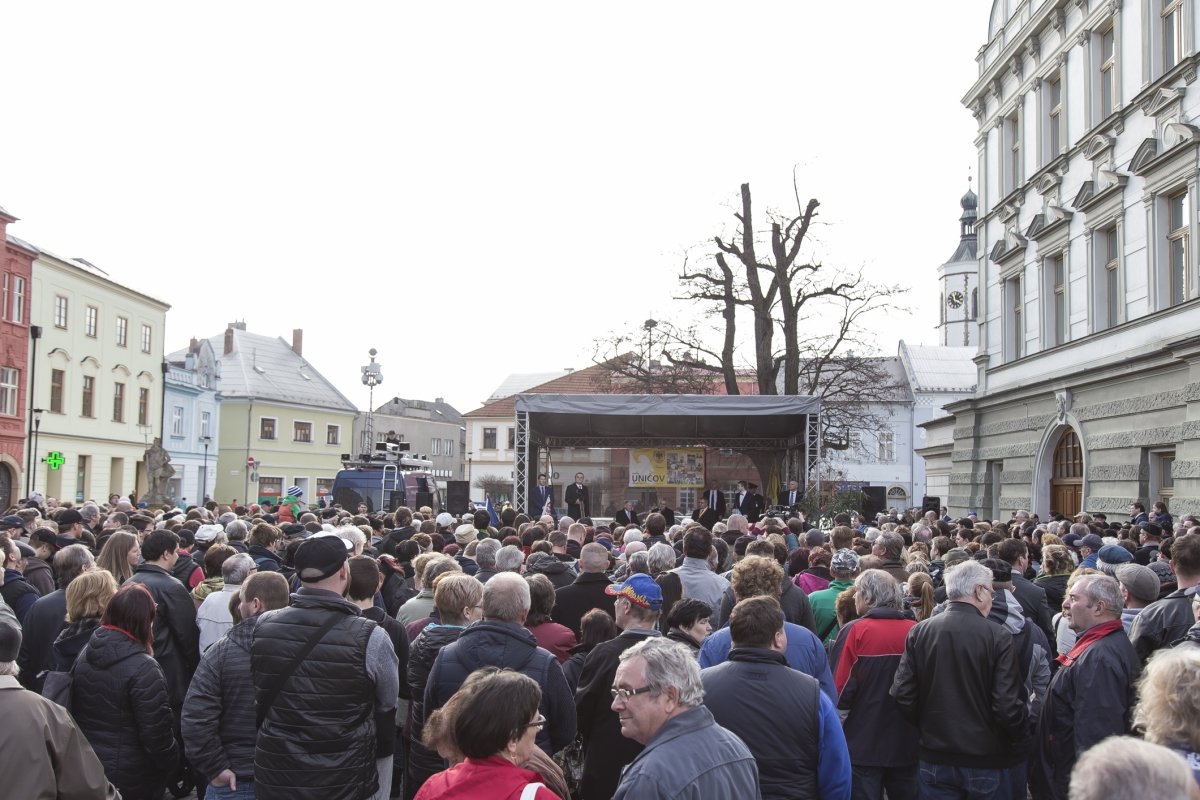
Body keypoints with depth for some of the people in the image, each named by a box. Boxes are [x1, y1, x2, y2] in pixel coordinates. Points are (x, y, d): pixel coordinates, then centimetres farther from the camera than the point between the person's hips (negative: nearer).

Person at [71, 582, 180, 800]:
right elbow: (157, 731, -20)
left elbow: (74, 712, 11)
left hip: (86, 770, 7)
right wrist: (171, 761, -4)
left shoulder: (85, 655, 1)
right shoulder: (143, 667, -22)